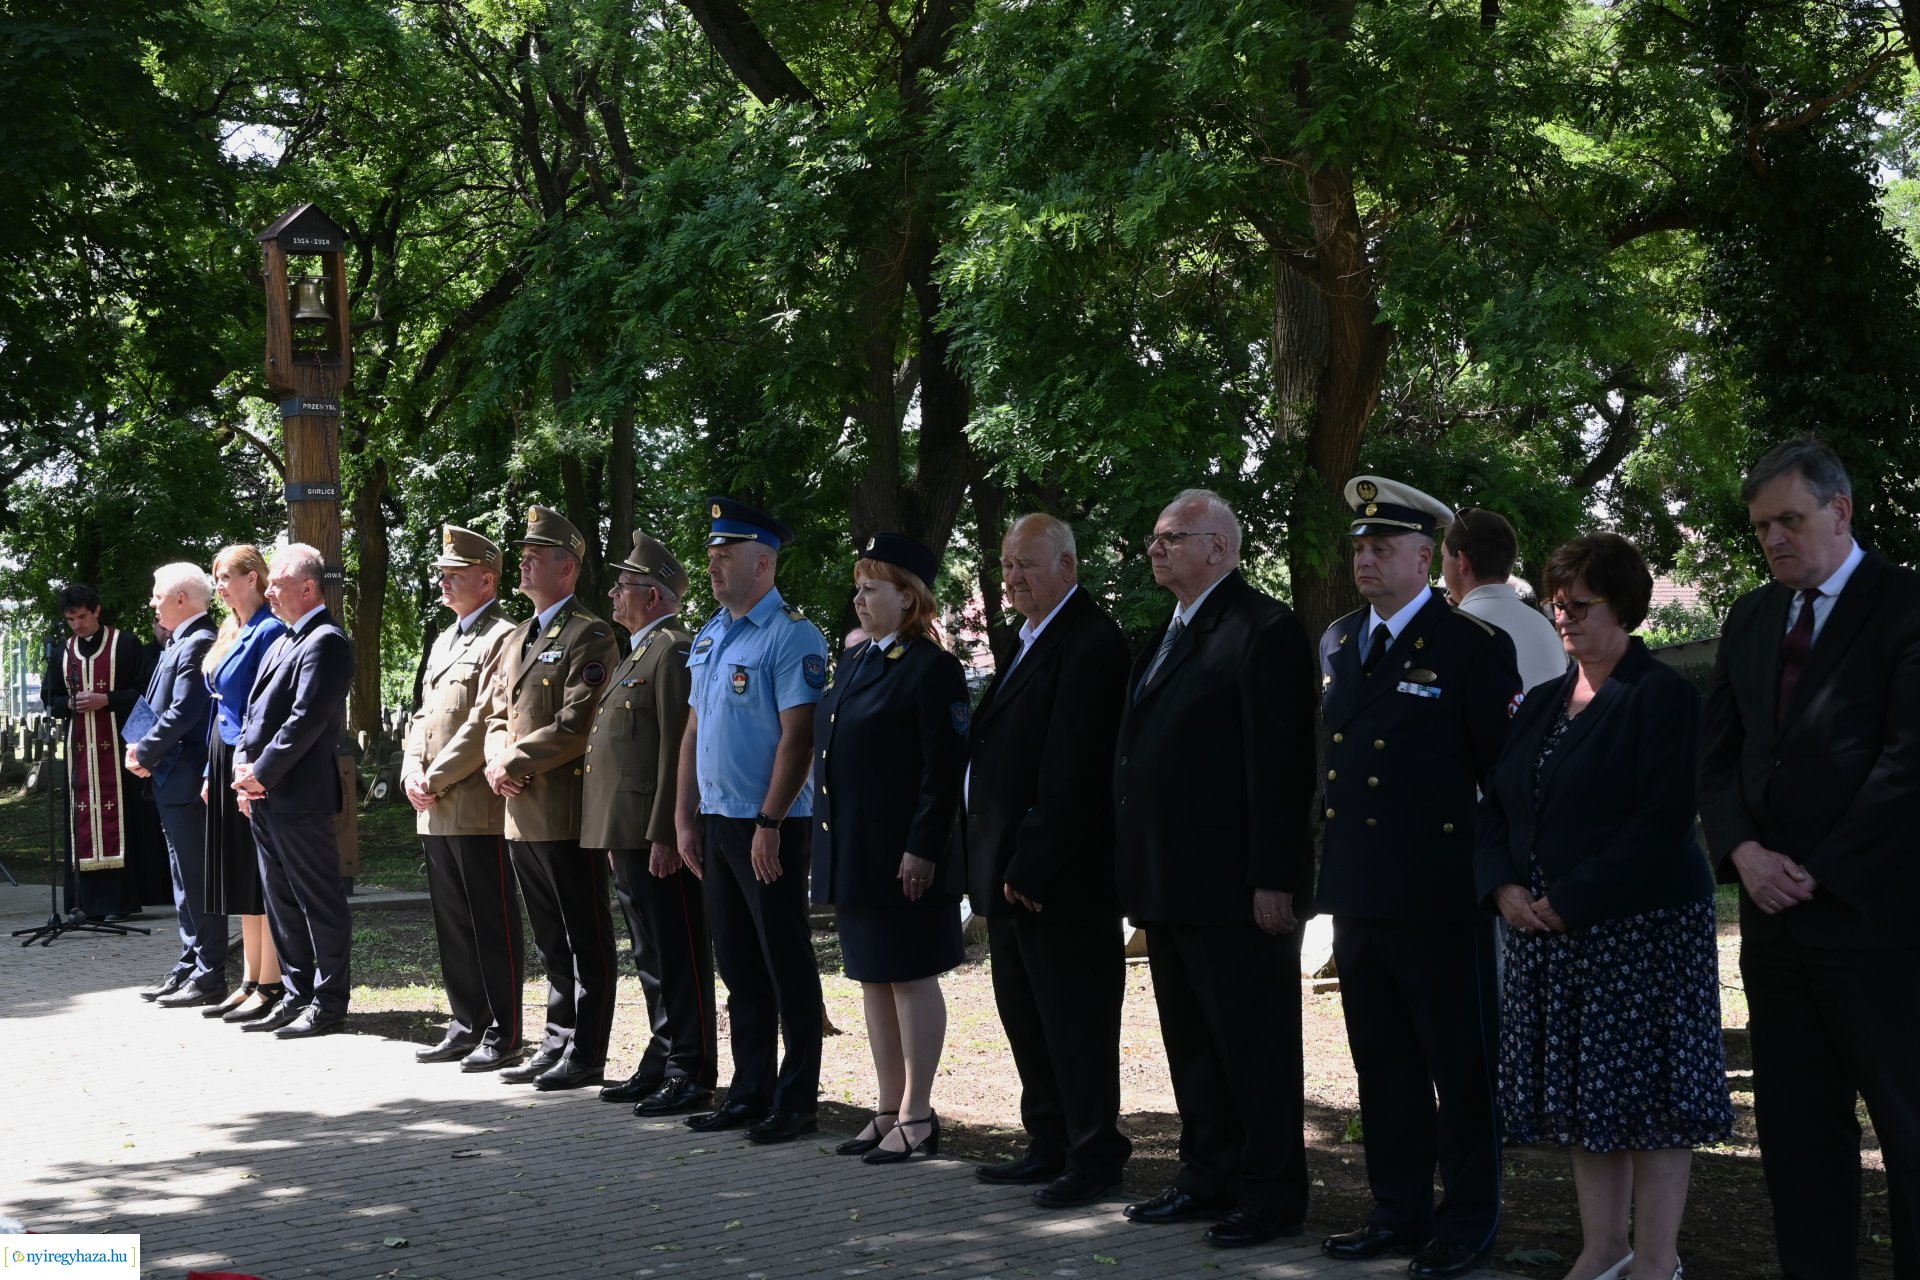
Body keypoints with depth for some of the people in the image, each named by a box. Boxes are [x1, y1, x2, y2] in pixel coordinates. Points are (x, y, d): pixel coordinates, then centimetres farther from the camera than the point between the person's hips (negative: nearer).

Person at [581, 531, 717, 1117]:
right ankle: (662, 1063, 22)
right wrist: (620, 837, 20)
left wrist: (665, 835, -22)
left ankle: (690, 1074, 0)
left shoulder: (674, 651, -12)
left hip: (658, 837, -10)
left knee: (678, 956, -4)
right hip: (626, 837, 10)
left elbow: (677, 750, -19)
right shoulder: (636, 655, 21)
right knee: (651, 958, 15)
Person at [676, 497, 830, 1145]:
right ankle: (749, 1095, 21)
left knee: (787, 966, -1)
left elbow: (798, 735, -17)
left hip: (770, 827, -8)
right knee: (739, 968, 13)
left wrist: (770, 823, -20)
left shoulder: (792, 636, -12)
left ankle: (796, 1102, 6)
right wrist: (686, 818, 13)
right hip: (716, 823, 8)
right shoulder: (709, 635, 14)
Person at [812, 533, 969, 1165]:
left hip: (903, 858, -9)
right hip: (851, 854, 9)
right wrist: (830, 846, 15)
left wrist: (921, 850, -20)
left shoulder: (932, 669, -11)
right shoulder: (853, 665, 16)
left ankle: (918, 1116, 5)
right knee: (873, 978, 12)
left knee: (911, 977, -1)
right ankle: (890, 1110, 20)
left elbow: (944, 770, -16)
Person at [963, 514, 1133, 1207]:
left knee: (1074, 1019, -2)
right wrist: (997, 865, 11)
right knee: (1024, 1013, 16)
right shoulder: (1030, 642, 16)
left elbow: (1070, 770, -21)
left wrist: (1031, 866, -22)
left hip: (1060, 878, -10)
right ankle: (1049, 1144, 26)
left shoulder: (1090, 644, -15)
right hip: (1010, 871, 10)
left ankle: (1093, 1157, 6)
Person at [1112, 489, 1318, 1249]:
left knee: (1256, 1050, 0)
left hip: (1235, 890, -9)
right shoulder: (1169, 636, 17)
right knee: (1191, 1045, 15)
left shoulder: (1263, 631, -12)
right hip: (1170, 886, 9)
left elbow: (1279, 765, -17)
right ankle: (1208, 1180, 25)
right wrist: (1138, 874, 15)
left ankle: (1272, 1198, 8)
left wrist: (1275, 880, -20)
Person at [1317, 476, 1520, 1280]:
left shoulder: (1473, 648, -8)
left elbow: (1505, 769, -9)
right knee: (1383, 1064, 14)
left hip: (1438, 897, -7)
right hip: (1358, 896, 7)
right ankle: (1400, 1214, 24)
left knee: (1461, 1066, 3)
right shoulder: (1338, 644, 12)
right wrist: (1331, 866, 12)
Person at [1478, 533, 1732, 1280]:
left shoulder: (1662, 698, -8)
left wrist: (1569, 902, -17)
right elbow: (1496, 808, 15)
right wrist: (1504, 888, -4)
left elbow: (1661, 822, -16)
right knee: (1581, 1092, 9)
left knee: (1649, 1093, -2)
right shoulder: (1542, 704, 14)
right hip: (1549, 936, 7)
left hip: (1642, 930, -7)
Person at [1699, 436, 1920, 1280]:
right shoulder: (1750, 619, 16)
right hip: (1775, 908, 6)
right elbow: (1718, 755, 15)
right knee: (1795, 1124, 7)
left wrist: (1820, 874, -12)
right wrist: (1744, 851, -3)